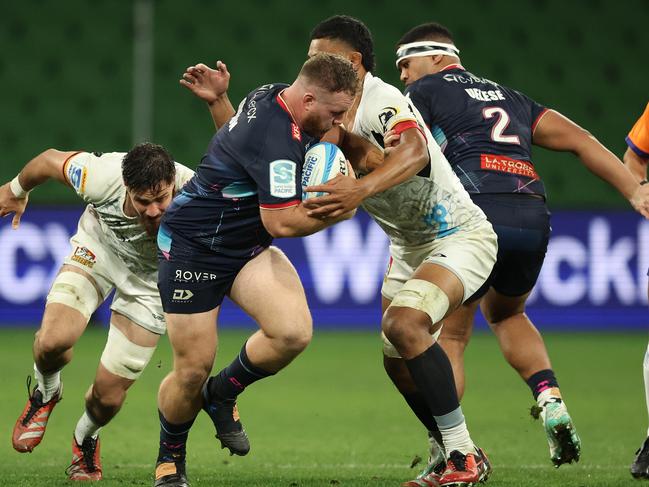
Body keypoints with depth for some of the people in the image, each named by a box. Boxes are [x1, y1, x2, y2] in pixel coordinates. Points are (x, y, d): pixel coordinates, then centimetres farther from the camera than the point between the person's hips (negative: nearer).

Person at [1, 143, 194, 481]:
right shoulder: (103, 176, -36)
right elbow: (50, 160, -13)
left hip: (152, 277, 0)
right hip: (99, 248, 0)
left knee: (108, 395, -3)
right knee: (53, 340, -26)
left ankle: (86, 437, 36)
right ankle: (45, 393, 12)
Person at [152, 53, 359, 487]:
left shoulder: (273, 95, -1)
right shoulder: (278, 139, -28)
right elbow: (283, 222, -27)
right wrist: (337, 211, -15)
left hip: (247, 246, 8)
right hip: (193, 247, -8)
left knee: (294, 332, -16)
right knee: (192, 371, -2)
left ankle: (223, 394, 9)